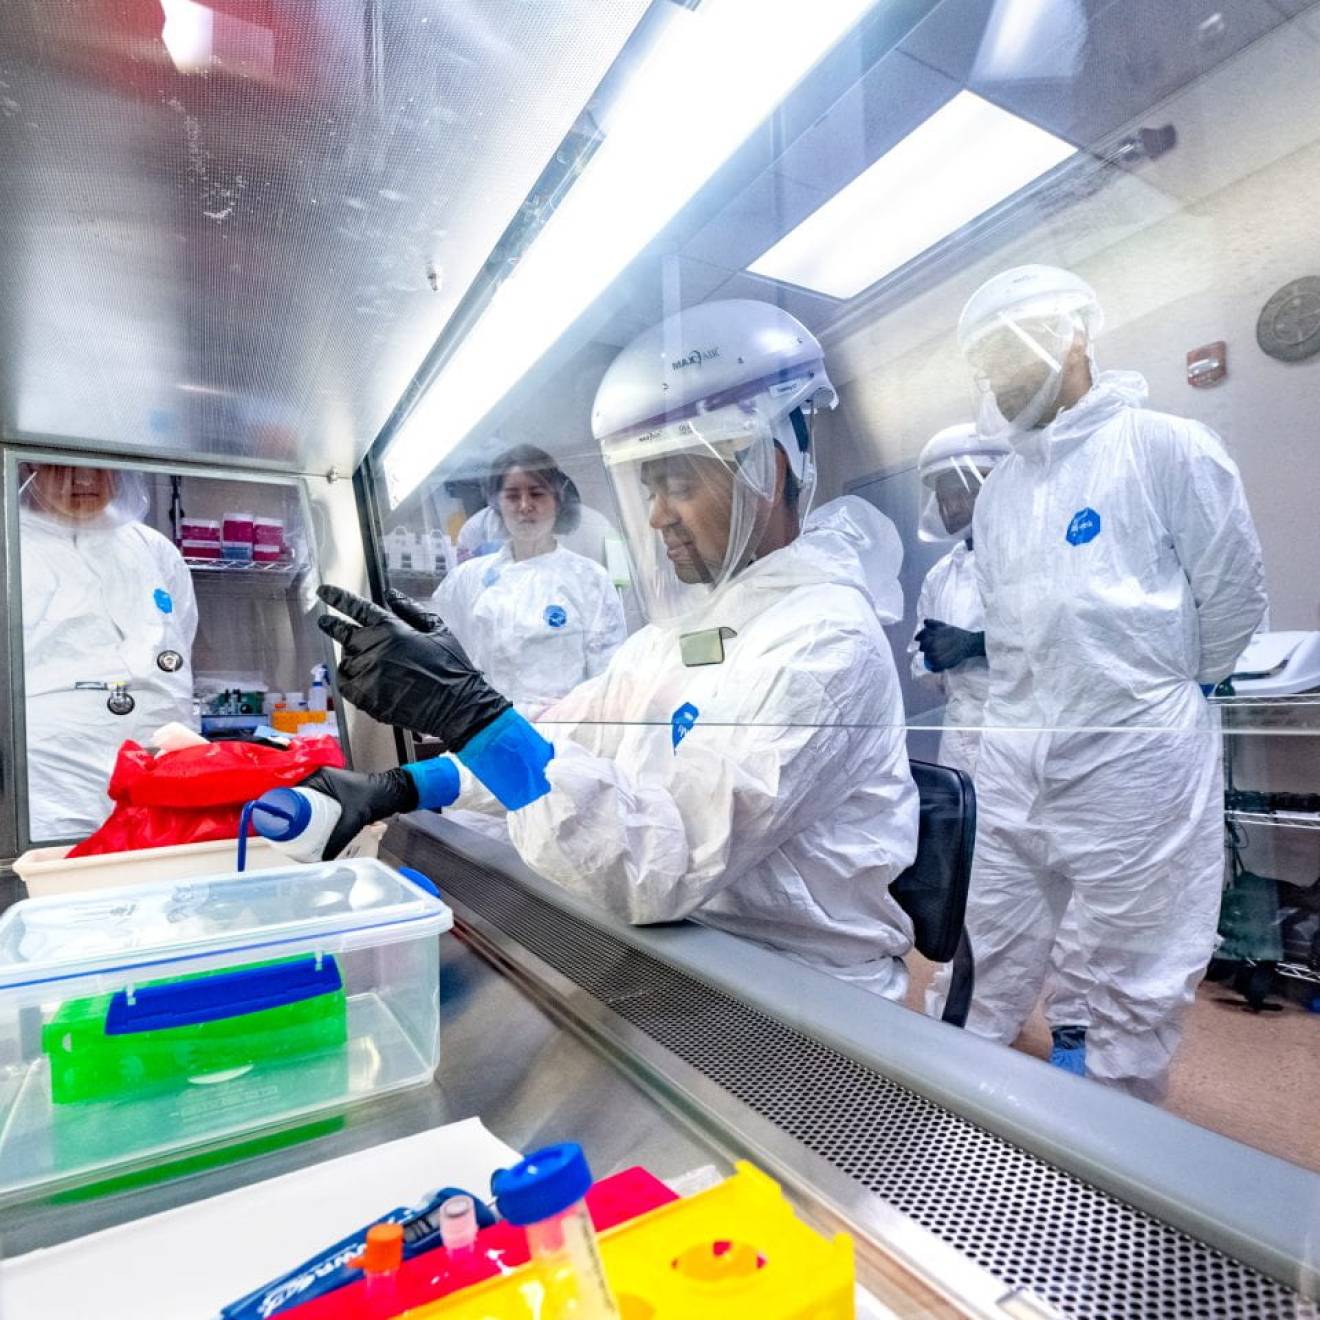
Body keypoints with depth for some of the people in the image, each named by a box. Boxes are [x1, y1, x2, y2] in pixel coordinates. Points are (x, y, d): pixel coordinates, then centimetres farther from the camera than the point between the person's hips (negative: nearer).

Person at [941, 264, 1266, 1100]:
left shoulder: (1163, 446, -6)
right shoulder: (1000, 488, 13)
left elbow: (1237, 590, -1)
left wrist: (1174, 692, 8)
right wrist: (1030, 706, 13)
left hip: (1135, 757, -5)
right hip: (1015, 759, 6)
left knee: (1138, 981, 9)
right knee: (998, 954, 16)